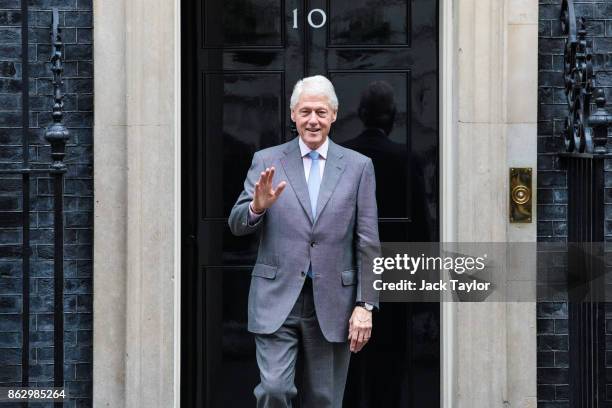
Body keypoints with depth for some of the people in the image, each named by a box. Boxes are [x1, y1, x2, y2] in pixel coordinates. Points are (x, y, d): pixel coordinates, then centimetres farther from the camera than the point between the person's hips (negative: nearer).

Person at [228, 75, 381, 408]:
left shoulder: (358, 166, 4)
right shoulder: (266, 161, 4)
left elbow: (368, 242, 3)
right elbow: (236, 225, 1)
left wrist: (365, 304, -2)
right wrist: (257, 206, -21)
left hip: (332, 302, 1)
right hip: (276, 299, 0)